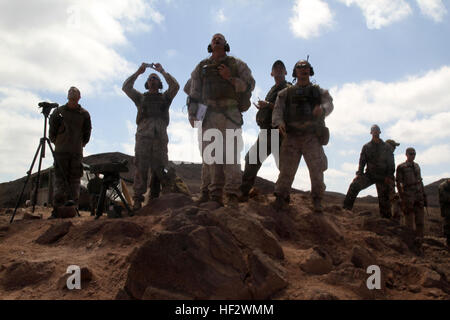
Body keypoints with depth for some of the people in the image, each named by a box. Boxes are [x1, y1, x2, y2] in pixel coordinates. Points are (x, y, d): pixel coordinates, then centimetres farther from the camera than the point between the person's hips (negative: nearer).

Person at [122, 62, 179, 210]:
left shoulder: (165, 97, 23)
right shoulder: (141, 97, 24)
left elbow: (175, 86, 7)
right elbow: (126, 87, 12)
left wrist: (162, 71, 8)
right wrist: (138, 72, 10)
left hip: (160, 136, 1)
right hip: (143, 135, -1)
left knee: (159, 168, -4)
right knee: (141, 167, -11)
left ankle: (154, 198, 1)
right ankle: (137, 199, -14)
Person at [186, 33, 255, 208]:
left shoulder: (237, 64, 15)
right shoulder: (201, 67, 19)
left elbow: (249, 85, 6)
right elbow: (194, 93, 16)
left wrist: (230, 78, -8)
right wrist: (193, 116, 6)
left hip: (230, 115, -2)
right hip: (209, 116, 2)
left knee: (231, 153, -12)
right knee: (210, 155, -4)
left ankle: (232, 196, -13)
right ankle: (215, 195, -1)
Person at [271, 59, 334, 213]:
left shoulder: (319, 92, 17)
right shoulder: (285, 93, 17)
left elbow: (329, 104, -2)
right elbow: (277, 110, 3)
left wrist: (322, 108, -28)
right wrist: (279, 123, -20)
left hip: (312, 137, 0)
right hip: (291, 137, 0)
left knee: (317, 168, -10)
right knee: (286, 169, -6)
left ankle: (317, 201, 1)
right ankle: (280, 199, 1)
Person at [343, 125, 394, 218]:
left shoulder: (387, 147, 6)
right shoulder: (366, 147, 10)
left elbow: (391, 163, 3)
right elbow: (362, 161, 6)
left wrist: (389, 176, -8)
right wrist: (359, 174, -8)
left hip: (382, 177, 0)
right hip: (369, 175, 1)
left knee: (384, 198, -1)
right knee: (354, 185, -22)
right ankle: (346, 209, -21)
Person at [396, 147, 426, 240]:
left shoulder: (417, 166, 15)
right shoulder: (401, 167, -1)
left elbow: (420, 181, 19)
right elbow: (398, 183, -4)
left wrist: (424, 195, 15)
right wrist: (402, 197, -10)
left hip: (419, 195, 5)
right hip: (408, 196, -5)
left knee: (420, 218, 5)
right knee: (409, 218, -3)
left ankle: (419, 238, 13)